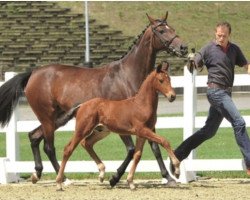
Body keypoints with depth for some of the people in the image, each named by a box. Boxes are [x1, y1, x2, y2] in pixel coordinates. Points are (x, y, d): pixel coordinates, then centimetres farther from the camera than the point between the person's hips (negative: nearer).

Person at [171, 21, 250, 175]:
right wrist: (190, 61, -25)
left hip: (226, 93, 7)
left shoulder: (234, 49, 11)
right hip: (216, 91, -7)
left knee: (209, 131, 11)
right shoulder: (209, 49, -5)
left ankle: (179, 153, 20)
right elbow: (194, 65, -3)